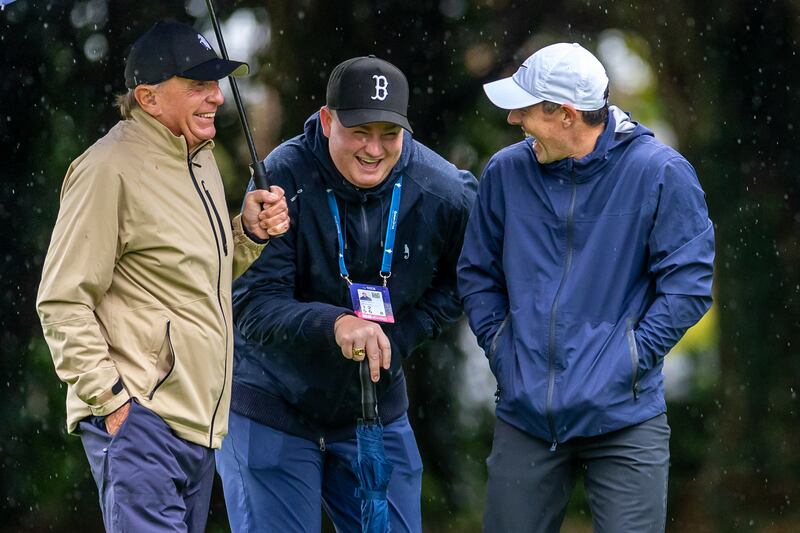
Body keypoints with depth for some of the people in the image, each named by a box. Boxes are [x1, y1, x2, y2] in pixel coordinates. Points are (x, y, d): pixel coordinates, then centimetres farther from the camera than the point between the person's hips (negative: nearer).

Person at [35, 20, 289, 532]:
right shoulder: (111, 169, -13)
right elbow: (63, 302, -14)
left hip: (199, 424, 9)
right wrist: (110, 399, -17)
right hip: (138, 419, -9)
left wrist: (251, 232, 8)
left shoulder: (201, 159, 16)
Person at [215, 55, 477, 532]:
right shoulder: (283, 180, -21)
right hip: (272, 409, -3)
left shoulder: (446, 194, -11)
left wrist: (401, 336, -9)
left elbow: (459, 283, 8)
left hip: (376, 410, 4)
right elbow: (251, 304, -25)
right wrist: (334, 324, -42)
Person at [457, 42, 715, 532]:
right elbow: (477, 274, 14)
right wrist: (501, 350, 3)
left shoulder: (660, 173, -8)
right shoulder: (506, 171, 2)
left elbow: (689, 285, -6)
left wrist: (629, 356, -9)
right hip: (525, 414, 3)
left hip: (623, 417, -3)